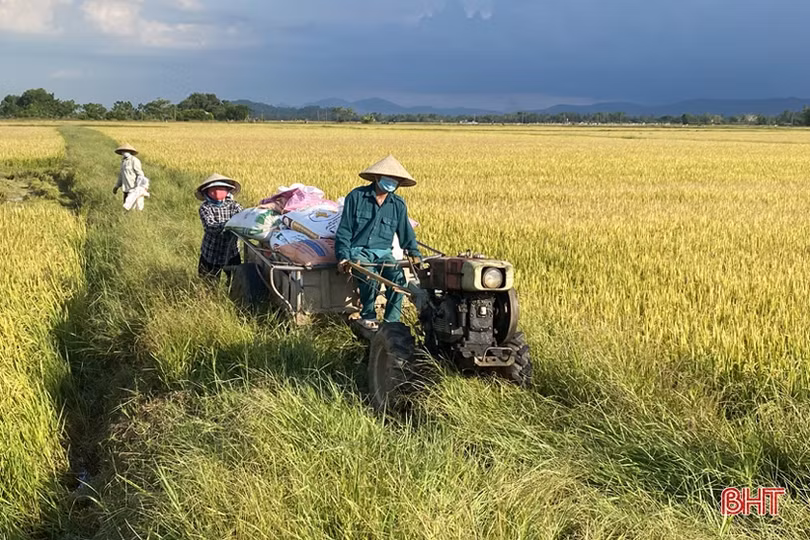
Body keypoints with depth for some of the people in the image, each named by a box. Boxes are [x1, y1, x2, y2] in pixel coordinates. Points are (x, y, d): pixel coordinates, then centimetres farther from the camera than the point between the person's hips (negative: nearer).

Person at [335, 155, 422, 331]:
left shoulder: (398, 204, 10)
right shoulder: (356, 197, -1)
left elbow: (406, 233, 19)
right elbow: (344, 230, -1)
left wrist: (414, 253, 4)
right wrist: (343, 256, -12)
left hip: (383, 253, 3)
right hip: (358, 250, -3)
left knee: (398, 276, -28)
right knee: (370, 277, -33)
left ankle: (391, 321, -15)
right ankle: (368, 317, -8)